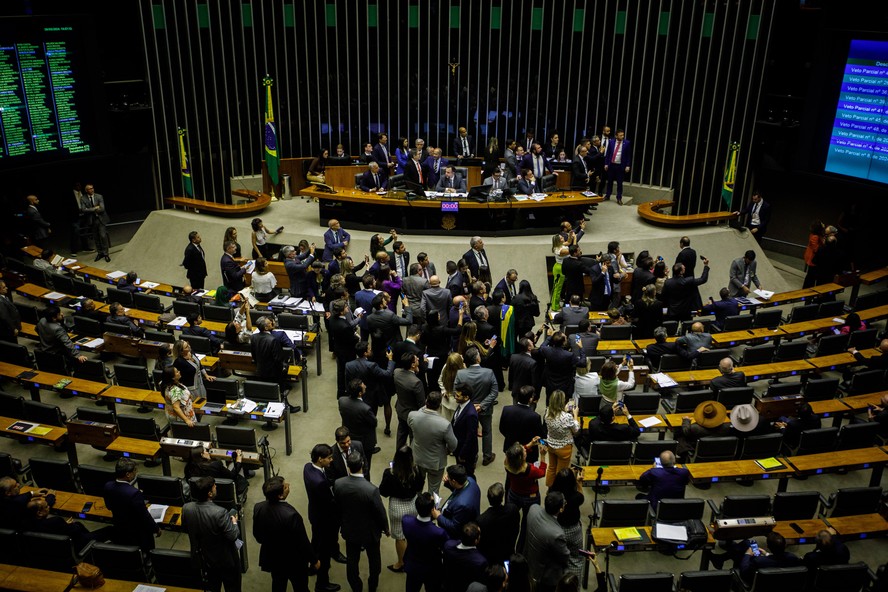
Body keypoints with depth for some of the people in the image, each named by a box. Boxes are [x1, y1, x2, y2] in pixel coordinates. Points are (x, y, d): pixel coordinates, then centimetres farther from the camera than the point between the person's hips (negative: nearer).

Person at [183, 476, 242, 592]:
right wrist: (234, 521, -8)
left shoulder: (186, 508, -19)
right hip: (225, 560, -5)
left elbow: (185, 528, 0)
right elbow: (233, 536, -27)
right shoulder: (219, 513, -36)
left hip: (203, 559, 5)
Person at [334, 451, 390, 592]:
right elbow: (380, 512, -19)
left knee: (352, 560, 23)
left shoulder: (338, 484, -23)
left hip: (349, 530, 2)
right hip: (370, 532, -2)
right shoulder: (371, 490, -35)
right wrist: (385, 528, 1)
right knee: (374, 559, 25)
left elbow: (337, 506, -4)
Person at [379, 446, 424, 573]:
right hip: (413, 504, 3)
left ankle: (401, 564, 36)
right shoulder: (417, 471, -20)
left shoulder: (389, 473, -28)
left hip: (397, 507, -3)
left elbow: (383, 492, -13)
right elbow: (420, 487, -3)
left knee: (400, 537, 18)